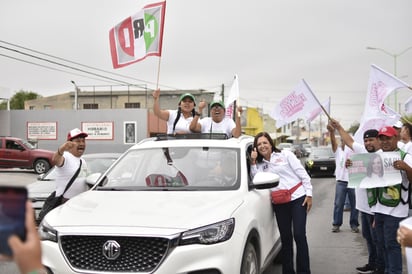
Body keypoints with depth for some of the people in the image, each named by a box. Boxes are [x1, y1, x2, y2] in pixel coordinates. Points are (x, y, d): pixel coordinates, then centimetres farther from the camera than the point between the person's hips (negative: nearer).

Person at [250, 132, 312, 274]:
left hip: (298, 198, -4)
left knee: (299, 235, -9)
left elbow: (302, 173, 0)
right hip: (279, 204, 4)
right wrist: (253, 162, -5)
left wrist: (309, 194, -6)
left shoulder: (285, 154, 3)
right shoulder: (261, 164, 15)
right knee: (285, 237, 7)